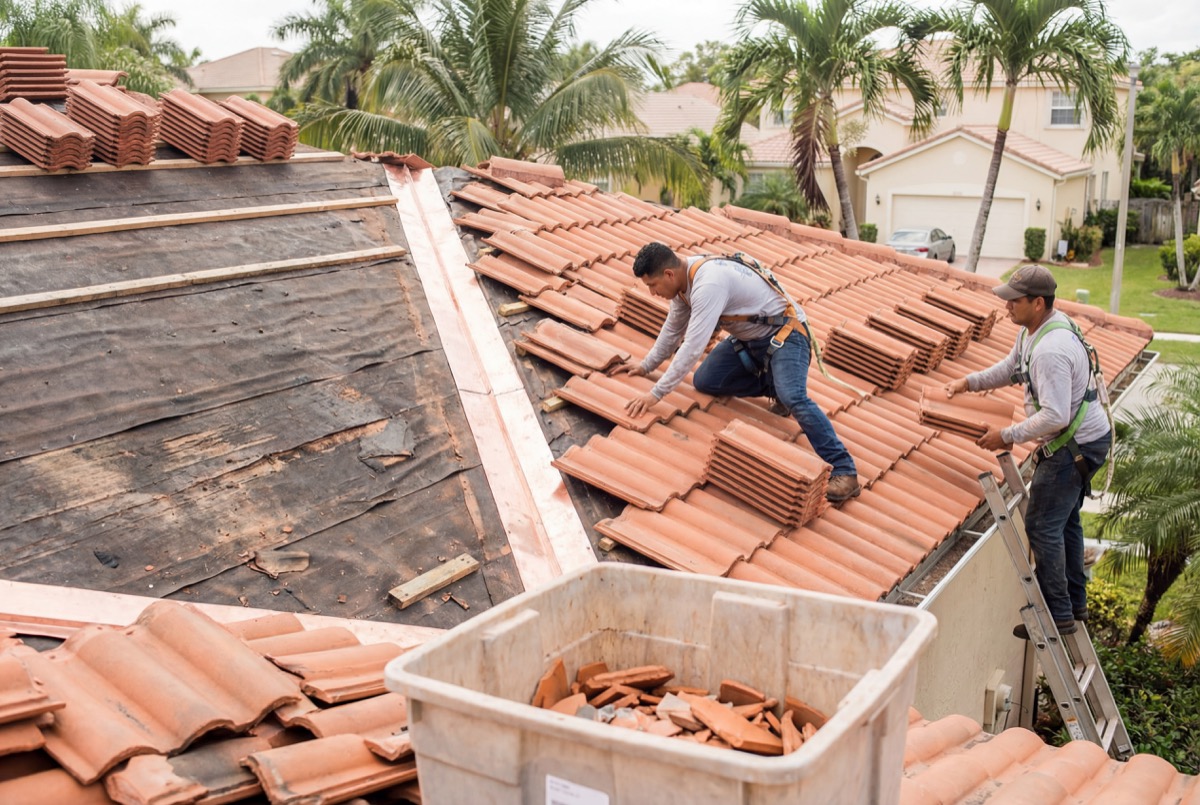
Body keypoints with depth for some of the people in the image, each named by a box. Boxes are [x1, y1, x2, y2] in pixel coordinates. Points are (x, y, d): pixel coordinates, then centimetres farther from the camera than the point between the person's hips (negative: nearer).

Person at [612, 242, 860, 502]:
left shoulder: (707, 285, -32)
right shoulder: (684, 277, -2)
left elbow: (693, 347, -35)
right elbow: (673, 329, 15)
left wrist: (656, 393, -32)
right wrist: (646, 365, 19)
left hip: (784, 331, -10)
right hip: (749, 336, 10)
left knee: (792, 398, -29)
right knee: (704, 381, 3)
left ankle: (843, 472, -26)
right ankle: (775, 382, 16)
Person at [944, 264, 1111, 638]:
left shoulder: (1050, 351, -30)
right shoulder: (1035, 329, 4)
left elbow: (1055, 416, -32)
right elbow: (1010, 368, 21)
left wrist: (1007, 436, -21)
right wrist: (969, 381, 9)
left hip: (1075, 446, -11)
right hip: (1086, 439, 11)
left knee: (1043, 526, -4)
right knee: (1065, 520, 20)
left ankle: (1057, 616, 5)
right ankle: (1075, 603, 32)